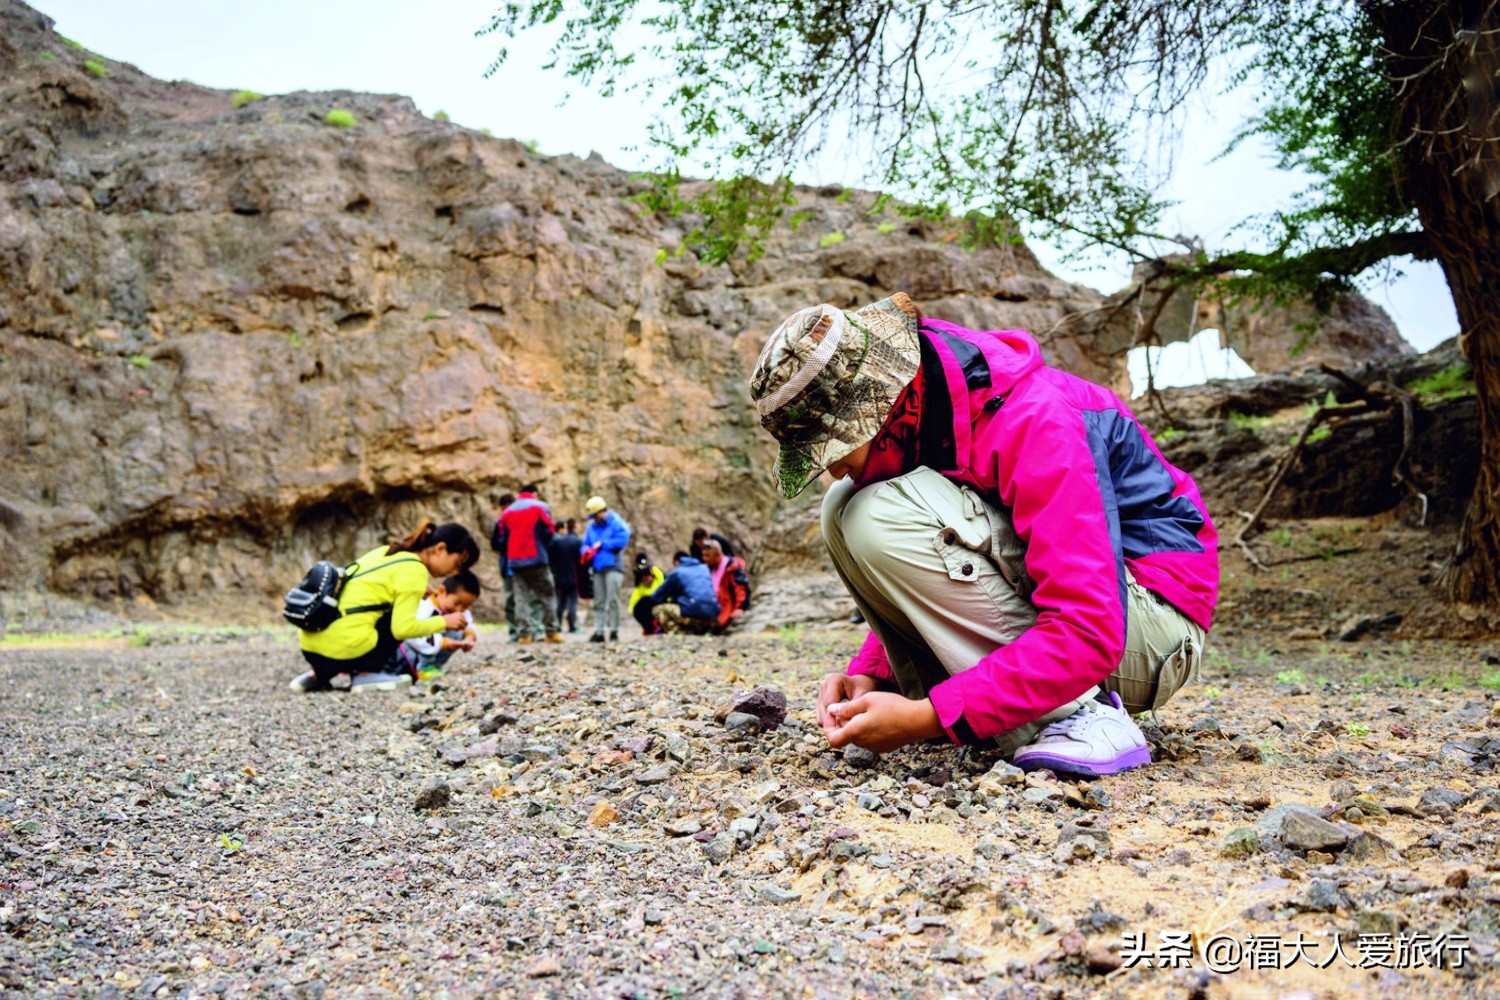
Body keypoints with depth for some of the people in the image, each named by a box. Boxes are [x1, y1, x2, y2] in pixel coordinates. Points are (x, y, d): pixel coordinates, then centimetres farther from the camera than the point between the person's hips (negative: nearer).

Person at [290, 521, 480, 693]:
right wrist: (443, 622, 2)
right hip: (342, 649, -8)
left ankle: (319, 675, 16)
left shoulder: (386, 552, 19)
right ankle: (367, 674, -2)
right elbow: (403, 627, -13)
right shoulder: (415, 571, -6)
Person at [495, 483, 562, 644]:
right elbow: (548, 532, -3)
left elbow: (500, 537, 10)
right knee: (547, 595, 3)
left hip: (514, 561, 3)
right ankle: (551, 632, -1)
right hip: (536, 558, -3)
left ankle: (523, 634, -4)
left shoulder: (507, 511, 13)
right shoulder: (540, 507, 2)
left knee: (521, 597, 4)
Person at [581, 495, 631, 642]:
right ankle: (598, 631, 7)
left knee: (612, 600, -9)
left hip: (612, 566, -6)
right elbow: (585, 544, 20)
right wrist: (586, 550, -4)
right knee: (598, 602, 6)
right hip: (597, 568, 6)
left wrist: (602, 544, -8)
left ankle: (614, 630, -5)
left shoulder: (616, 523, 0)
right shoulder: (591, 527, 18)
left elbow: (622, 540, -13)